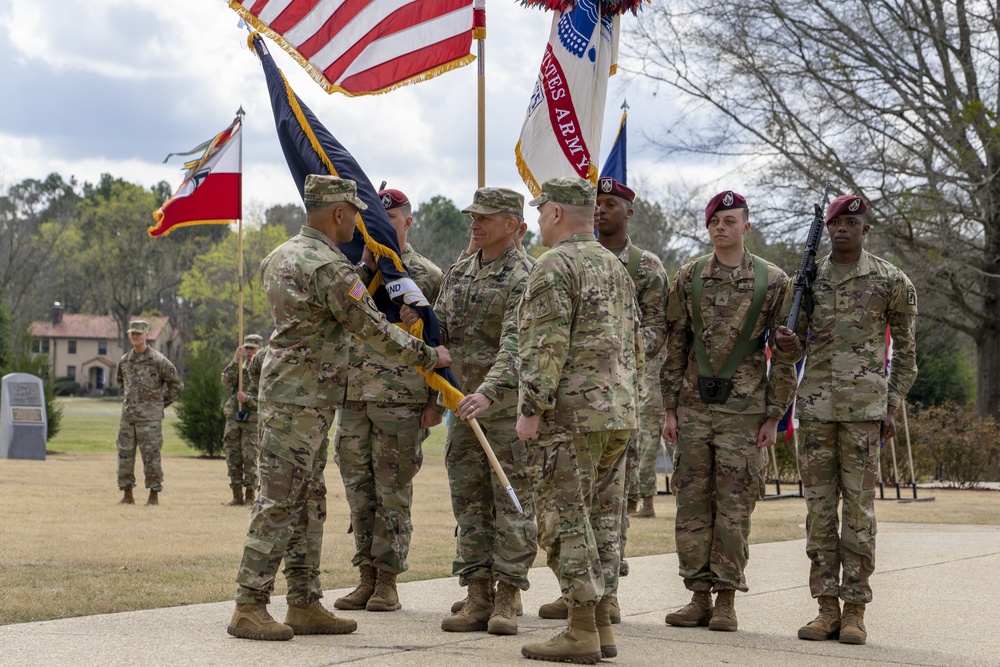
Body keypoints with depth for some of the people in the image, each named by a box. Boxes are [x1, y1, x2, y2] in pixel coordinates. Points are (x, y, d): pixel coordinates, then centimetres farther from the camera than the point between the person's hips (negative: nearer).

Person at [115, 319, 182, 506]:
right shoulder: (124, 361, 9)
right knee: (124, 456, 4)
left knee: (151, 457, -2)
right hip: (128, 416, 5)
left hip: (150, 418, -5)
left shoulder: (158, 360, -7)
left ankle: (154, 496, 6)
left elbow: (176, 385, 1)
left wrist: (161, 403, 2)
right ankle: (127, 495, 12)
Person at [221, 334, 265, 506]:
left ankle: (250, 496, 1)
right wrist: (235, 361, -15)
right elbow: (226, 382, -6)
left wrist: (247, 399, -20)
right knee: (233, 458, 4)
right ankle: (237, 495, 10)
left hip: (252, 419, -4)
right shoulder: (239, 366, 11)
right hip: (233, 416, 4)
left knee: (250, 459, -6)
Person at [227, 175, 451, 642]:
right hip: (300, 399, -10)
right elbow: (372, 329, -15)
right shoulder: (329, 267, -17)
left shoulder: (280, 256, 12)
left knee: (308, 502, 12)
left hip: (297, 397, 10)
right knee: (279, 502, -8)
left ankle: (305, 606, 16)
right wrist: (428, 355, -5)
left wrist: (365, 270, 23)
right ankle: (249, 608, -5)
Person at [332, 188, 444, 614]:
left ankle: (387, 580, 6)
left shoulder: (428, 277, 1)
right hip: (353, 394, 4)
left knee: (393, 490, 0)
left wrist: (436, 401, -7)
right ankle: (366, 575, 15)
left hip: (402, 398, -4)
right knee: (358, 488, 7)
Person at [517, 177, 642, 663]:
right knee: (602, 521, 11)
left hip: (570, 414, -9)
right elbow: (635, 346, 21)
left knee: (566, 522, -5)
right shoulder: (616, 268, 18)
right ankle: (602, 625, 13)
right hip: (618, 415, 9)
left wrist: (531, 408, -16)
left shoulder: (555, 266, -10)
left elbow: (546, 347, -18)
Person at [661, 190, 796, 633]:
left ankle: (726, 599, 7)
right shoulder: (688, 278, 7)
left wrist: (774, 415, -4)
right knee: (692, 503, 4)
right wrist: (670, 409, 5)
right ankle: (699, 596, 11)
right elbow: (674, 347, 9)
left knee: (734, 506, -1)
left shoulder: (772, 281, -1)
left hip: (744, 409, -3)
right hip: (693, 407, 3)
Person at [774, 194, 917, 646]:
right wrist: (790, 345, -8)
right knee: (819, 504, 3)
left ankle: (855, 611, 3)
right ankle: (827, 608, 9)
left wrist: (893, 406, 1)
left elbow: (905, 350, 7)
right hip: (815, 404, 3)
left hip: (864, 406, -3)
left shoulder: (890, 281, 2)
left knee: (859, 506, -2)